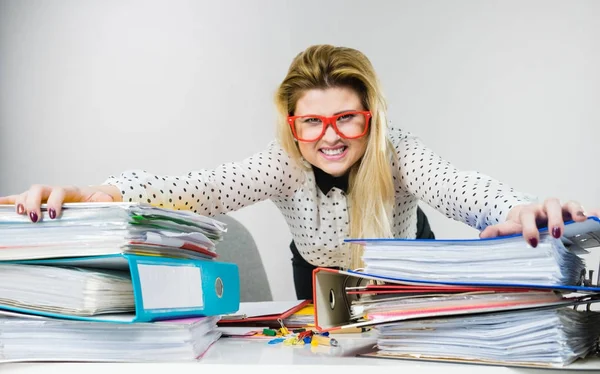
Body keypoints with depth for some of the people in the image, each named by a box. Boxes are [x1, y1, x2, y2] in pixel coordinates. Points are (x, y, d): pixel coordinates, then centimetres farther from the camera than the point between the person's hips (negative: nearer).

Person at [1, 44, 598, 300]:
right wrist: (84, 194, -64)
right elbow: (197, 189, -47)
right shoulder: (283, 164, -33)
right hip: (321, 274, 1)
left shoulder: (397, 154, -34)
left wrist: (518, 210, -77)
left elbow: (458, 187, -52)